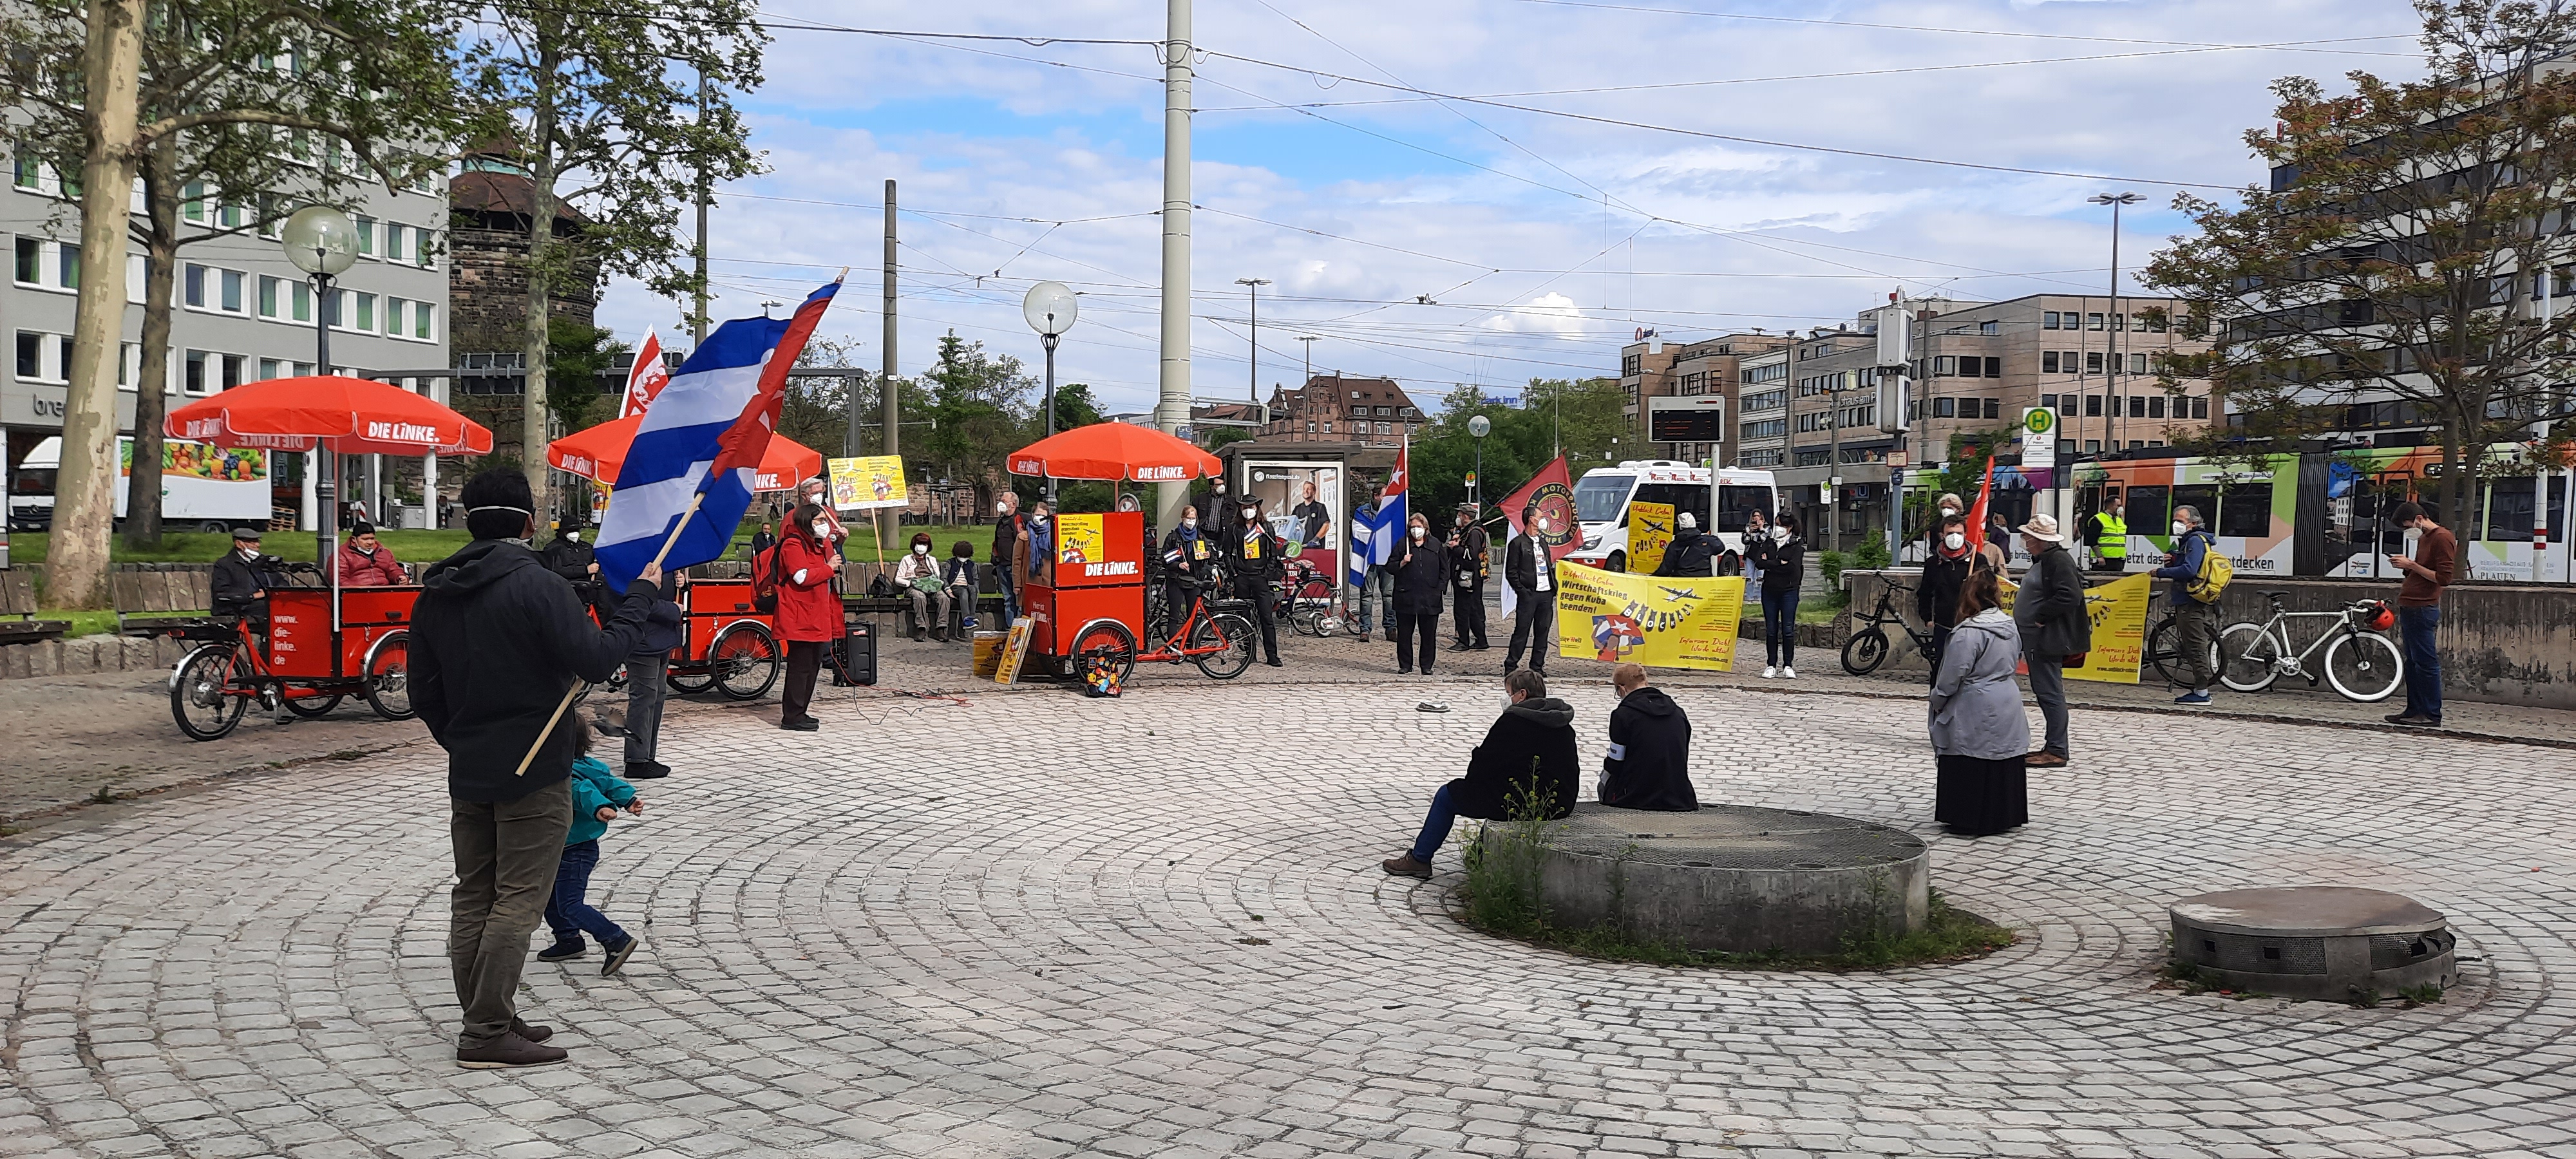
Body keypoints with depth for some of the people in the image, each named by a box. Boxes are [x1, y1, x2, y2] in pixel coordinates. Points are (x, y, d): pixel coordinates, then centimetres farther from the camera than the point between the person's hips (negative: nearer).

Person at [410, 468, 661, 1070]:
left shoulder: (436, 593, 8)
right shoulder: (536, 585, -16)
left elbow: (424, 692, 12)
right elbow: (598, 660, -22)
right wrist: (640, 595, -11)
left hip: (467, 773, 7)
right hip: (534, 772, -7)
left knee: (473, 896, 13)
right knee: (519, 900, -3)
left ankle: (487, 1018, 20)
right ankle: (487, 1032, -3)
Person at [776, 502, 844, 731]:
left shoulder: (817, 546, 22)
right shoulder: (793, 545, -10)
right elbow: (802, 576, -23)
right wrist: (829, 568, -14)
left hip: (816, 617, 10)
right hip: (800, 619, -10)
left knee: (813, 665, 12)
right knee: (800, 665, -9)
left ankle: (800, 712, 20)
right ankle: (792, 717, -7)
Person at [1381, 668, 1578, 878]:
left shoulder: (1512, 721, -14)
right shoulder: (1565, 727, 8)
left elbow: (1484, 764, -12)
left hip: (1518, 802, -8)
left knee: (1446, 796, 11)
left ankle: (1419, 859, 20)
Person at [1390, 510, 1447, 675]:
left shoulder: (1437, 546, 9)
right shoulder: (1402, 545, 7)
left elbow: (1445, 570, 11)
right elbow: (1389, 567, 8)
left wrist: (1440, 588, 1)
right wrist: (1402, 563, -9)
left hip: (1430, 598, 0)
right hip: (1406, 598, 0)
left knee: (1429, 634, 3)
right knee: (1404, 634, 3)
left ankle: (1427, 666, 12)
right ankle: (1405, 665, 12)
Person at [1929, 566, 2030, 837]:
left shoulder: (1968, 633, -19)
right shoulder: (2011, 627, 6)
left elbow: (1952, 675, -17)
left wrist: (1937, 702, -4)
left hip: (1975, 716, -8)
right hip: (2007, 713, 8)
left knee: (1970, 771, 1)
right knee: (2003, 766, 14)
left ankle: (1969, 821, 5)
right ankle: (2004, 816, 22)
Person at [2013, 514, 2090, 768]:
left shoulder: (2058, 561, -16)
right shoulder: (2042, 561, 16)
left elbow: (2069, 596, -26)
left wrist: (2039, 616, -21)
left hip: (2047, 639, -11)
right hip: (2035, 638, 11)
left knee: (2050, 693, -8)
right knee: (2044, 693, 14)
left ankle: (2057, 752, -5)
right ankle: (2053, 747, 20)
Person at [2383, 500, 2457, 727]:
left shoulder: (2442, 538, -10)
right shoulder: (2424, 538, 20)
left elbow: (2444, 578, -16)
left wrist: (2412, 565, -16)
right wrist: (2406, 566, 13)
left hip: (2422, 609, -10)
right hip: (2410, 607, 10)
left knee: (2426, 662, -7)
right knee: (2413, 662, 11)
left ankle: (2432, 716, -4)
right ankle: (2414, 711, 16)